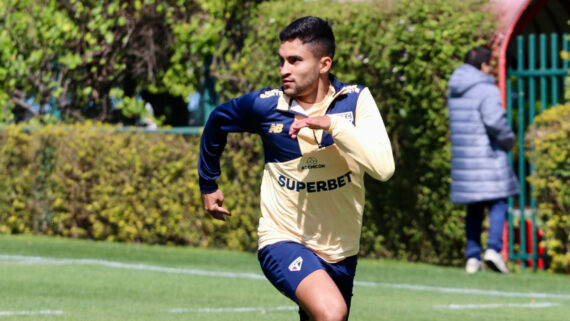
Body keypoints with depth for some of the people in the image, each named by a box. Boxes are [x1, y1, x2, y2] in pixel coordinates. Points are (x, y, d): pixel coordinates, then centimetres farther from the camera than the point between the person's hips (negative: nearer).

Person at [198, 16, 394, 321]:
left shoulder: (355, 100, -9)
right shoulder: (265, 105, -9)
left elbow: (383, 167, -22)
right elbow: (217, 122, 13)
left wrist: (333, 124, -30)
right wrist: (208, 185, 21)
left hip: (340, 250, 3)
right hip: (283, 239, -3)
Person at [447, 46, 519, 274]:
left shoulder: (454, 92, 13)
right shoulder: (486, 90, -13)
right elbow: (494, 120, -24)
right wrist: (508, 140, -7)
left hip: (462, 154, 7)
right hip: (487, 155, -7)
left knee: (474, 209, 12)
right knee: (498, 203, -1)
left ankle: (472, 257, 9)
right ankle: (493, 248, -16)